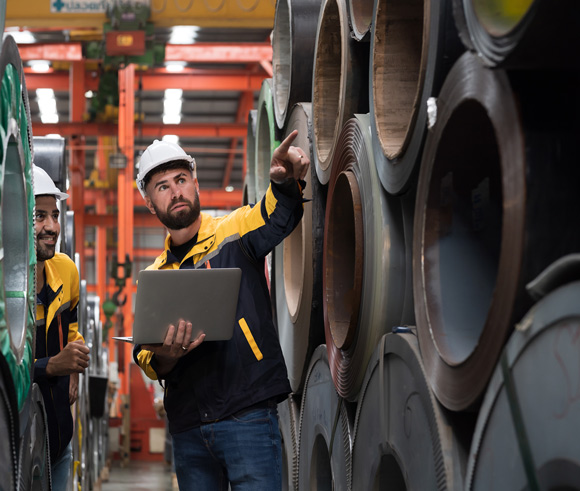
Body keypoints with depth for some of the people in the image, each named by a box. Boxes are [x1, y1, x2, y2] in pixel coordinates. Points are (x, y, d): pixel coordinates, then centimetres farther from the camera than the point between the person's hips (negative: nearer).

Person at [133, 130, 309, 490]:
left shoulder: (233, 233, 3)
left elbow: (279, 214, -19)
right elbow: (146, 361, 12)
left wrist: (286, 180, -42)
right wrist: (165, 356, -13)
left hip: (247, 414, -5)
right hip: (188, 426, 5)